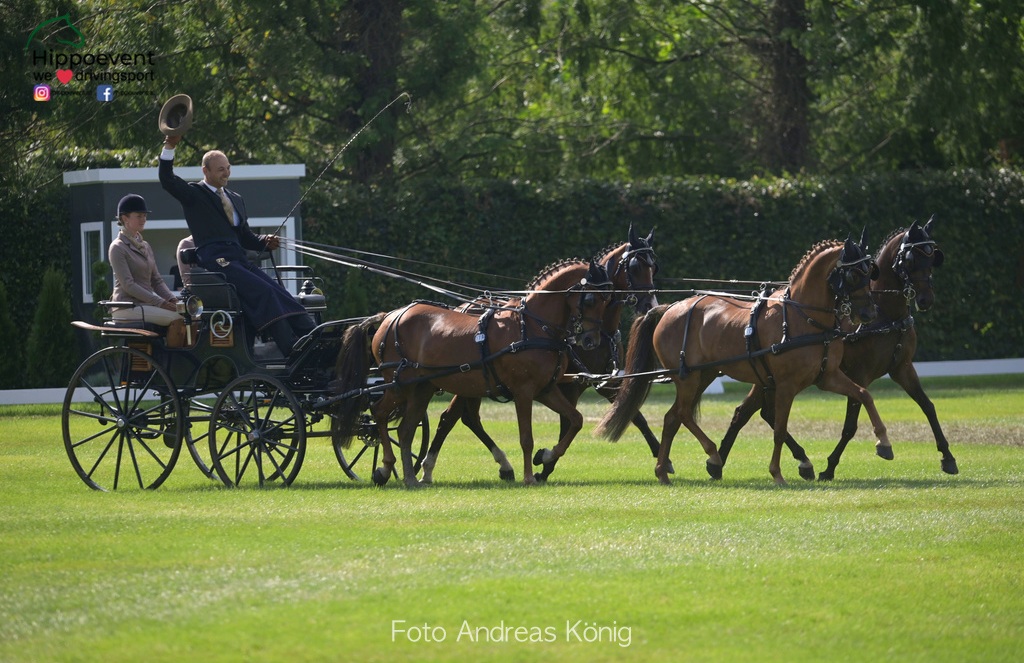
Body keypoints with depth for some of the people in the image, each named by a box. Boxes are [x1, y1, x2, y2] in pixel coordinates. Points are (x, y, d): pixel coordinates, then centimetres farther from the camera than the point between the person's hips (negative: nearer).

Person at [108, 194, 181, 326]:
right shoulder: (118, 248, -6)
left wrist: (172, 299, -2)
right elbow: (128, 285, -14)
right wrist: (160, 303, -20)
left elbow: (156, 280, 18)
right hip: (127, 308, -8)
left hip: (145, 305, 8)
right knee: (178, 318, -25)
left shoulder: (145, 246, 20)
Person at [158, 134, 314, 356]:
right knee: (263, 291, -25)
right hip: (215, 260, -7)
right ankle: (292, 351, -33)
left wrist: (265, 242, 6)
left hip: (239, 260, 7)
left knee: (279, 293, -14)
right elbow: (167, 180, -6)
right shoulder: (194, 194, 10)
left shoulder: (236, 199, 28)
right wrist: (169, 148, -17)